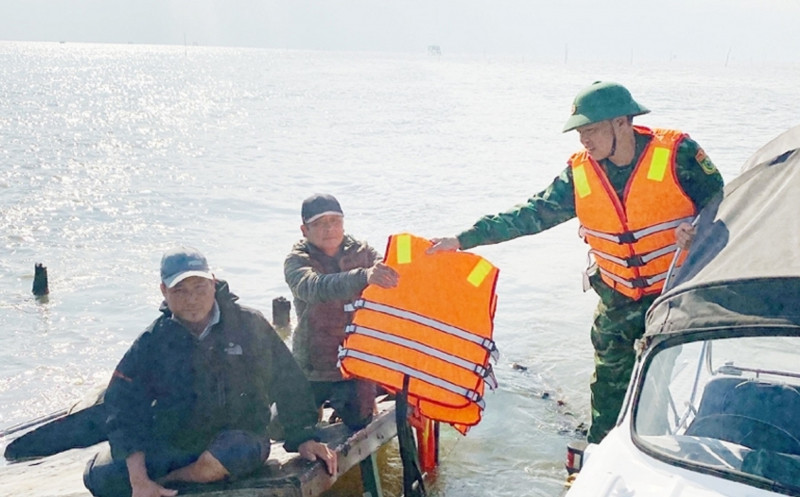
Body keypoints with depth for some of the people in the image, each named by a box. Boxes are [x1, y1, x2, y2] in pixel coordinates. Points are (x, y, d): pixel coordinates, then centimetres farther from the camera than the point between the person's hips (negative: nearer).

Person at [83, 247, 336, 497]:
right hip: (170, 444, 1)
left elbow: (288, 381, 3)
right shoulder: (152, 342, -5)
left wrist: (303, 438, 2)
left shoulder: (249, 324, -6)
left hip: (236, 437, -1)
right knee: (100, 477, -19)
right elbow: (124, 406, -10)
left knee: (242, 451, -37)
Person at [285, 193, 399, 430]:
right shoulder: (296, 261, -10)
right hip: (312, 369, -1)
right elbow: (315, 288, -32)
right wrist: (363, 276, -50)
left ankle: (341, 412, 35)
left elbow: (391, 276, -15)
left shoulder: (363, 253, 1)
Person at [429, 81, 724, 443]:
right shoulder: (580, 173, -3)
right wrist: (464, 239, -7)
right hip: (618, 301, 4)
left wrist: (699, 228, -29)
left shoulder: (677, 154, -14)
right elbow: (531, 215, -2)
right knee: (609, 383, 12)